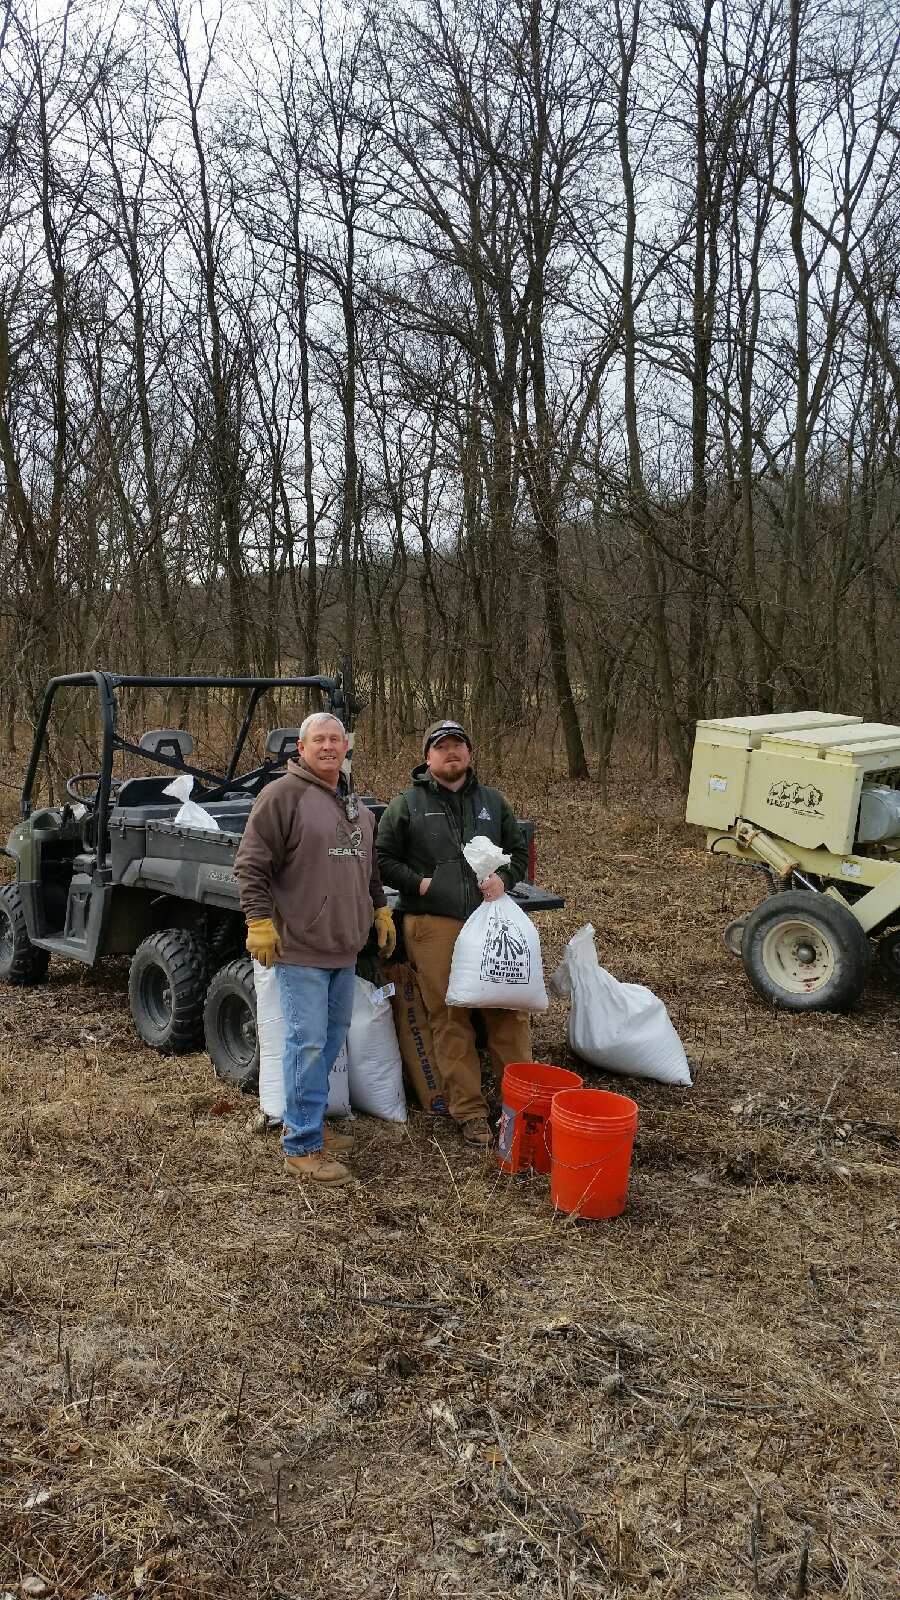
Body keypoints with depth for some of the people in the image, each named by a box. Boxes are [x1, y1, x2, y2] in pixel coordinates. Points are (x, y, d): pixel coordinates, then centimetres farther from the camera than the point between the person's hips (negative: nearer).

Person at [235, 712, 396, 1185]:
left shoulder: (355, 805, 16)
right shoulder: (282, 795, -10)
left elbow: (369, 866, 28)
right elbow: (250, 863, -13)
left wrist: (381, 911, 24)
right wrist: (259, 921, -17)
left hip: (344, 948, 8)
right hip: (299, 949, -8)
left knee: (332, 1038, 15)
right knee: (307, 1043, -5)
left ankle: (306, 1122, 29)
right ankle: (301, 1145, 5)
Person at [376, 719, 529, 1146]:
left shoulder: (493, 802, 16)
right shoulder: (406, 805, 6)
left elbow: (519, 850, 20)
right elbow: (383, 859, 7)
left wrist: (504, 878, 0)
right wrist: (419, 883, -7)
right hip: (434, 926, -3)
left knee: (510, 1012, 1)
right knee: (450, 1020, 0)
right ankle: (469, 1112, 10)